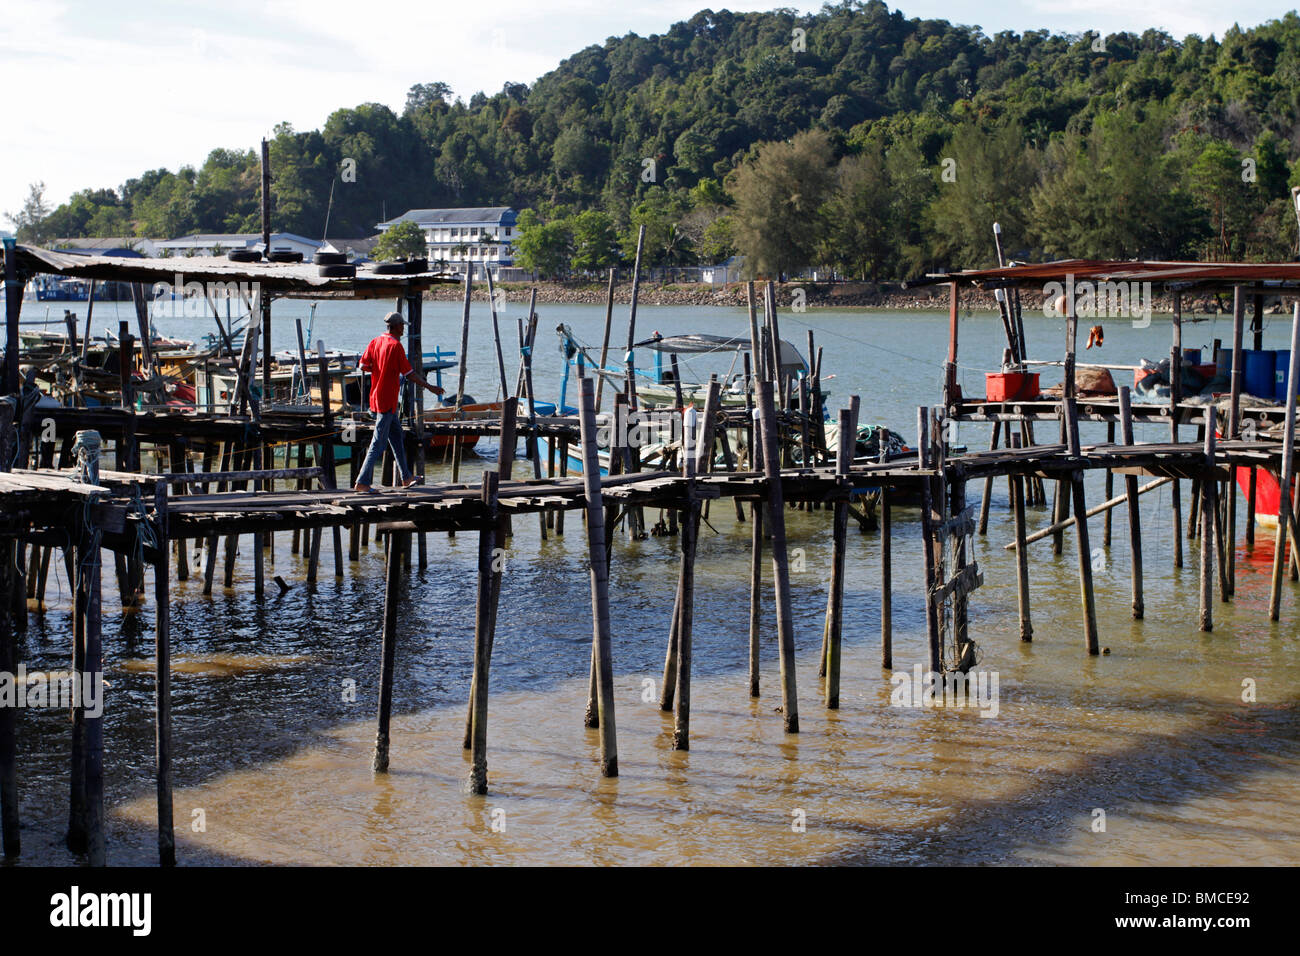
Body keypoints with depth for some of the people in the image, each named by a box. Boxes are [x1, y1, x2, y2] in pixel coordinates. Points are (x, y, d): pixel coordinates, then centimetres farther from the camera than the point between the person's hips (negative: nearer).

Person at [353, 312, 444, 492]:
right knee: (378, 444, -6)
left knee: (397, 438, 18)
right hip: (387, 401, -9)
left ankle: (406, 477, 26)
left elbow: (363, 366, 4)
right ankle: (362, 483, -7)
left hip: (376, 397, 9)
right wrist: (430, 387, -5)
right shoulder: (396, 346, -16)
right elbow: (409, 374, -14)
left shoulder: (375, 341, 6)